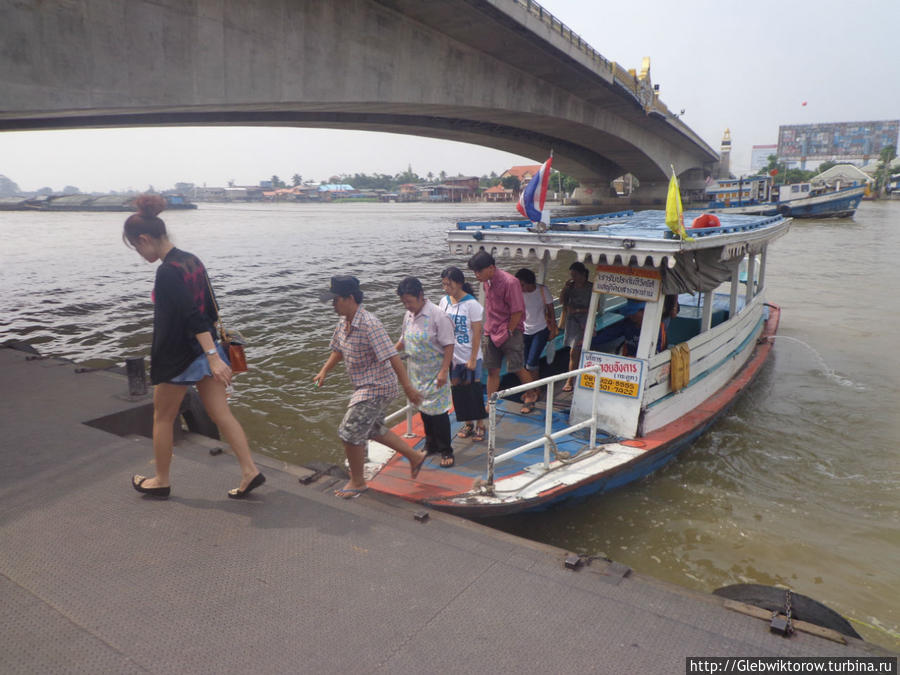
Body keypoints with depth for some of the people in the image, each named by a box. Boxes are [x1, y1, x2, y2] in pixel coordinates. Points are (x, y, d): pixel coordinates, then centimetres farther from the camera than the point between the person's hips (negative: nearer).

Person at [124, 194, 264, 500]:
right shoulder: (192, 261, 7)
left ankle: (161, 481, 28)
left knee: (162, 418, 13)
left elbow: (192, 316, -28)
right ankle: (250, 472, 7)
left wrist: (213, 357, -32)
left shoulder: (167, 271, -20)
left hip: (179, 357, -8)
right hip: (206, 350, 8)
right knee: (221, 414, 9)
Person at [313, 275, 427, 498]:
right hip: (365, 387, 10)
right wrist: (324, 371, 7)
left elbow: (392, 357, -28)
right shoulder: (343, 323, 4)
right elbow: (338, 351, 21)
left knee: (350, 432, -6)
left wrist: (408, 387, -28)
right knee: (373, 429, 22)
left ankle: (357, 482, 15)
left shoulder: (369, 325, -26)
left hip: (376, 388, -10)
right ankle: (415, 457, 37)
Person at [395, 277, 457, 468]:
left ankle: (446, 451, 10)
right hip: (416, 372, 7)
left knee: (438, 411, -3)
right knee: (423, 409, 16)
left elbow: (449, 345, -17)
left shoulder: (438, 316, -18)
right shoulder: (408, 315, 5)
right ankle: (431, 445, 32)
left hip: (434, 373, -7)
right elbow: (404, 340, 19)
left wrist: (444, 371, -21)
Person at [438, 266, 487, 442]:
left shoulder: (471, 304, -14)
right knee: (457, 390, 11)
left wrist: (473, 359, -14)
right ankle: (467, 424, 27)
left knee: (473, 390, 3)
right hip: (451, 356, 5)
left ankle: (480, 426, 19)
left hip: (469, 357, -5)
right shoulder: (444, 301, 2)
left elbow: (477, 333, -13)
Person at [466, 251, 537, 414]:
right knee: (492, 371, 9)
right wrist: (488, 330, 10)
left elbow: (517, 311, -17)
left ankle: (531, 395, 30)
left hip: (509, 334, -6)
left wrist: (508, 332, -11)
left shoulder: (509, 282, -20)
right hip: (491, 333, 6)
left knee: (518, 368, 5)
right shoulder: (486, 281, 4)